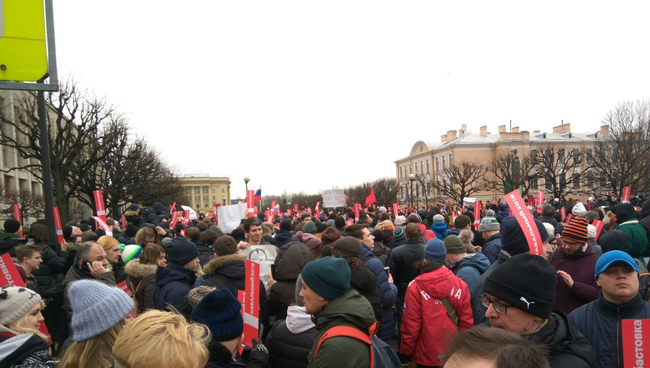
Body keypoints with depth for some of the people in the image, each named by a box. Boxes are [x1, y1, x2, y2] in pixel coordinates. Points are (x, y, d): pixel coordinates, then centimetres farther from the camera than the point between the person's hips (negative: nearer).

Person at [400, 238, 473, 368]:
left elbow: (410, 324, -13)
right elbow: (467, 322, -3)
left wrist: (406, 351, 1)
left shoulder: (415, 287, -16)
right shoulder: (460, 284, -8)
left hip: (427, 356, -2)